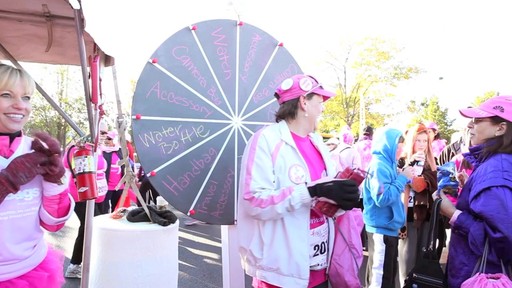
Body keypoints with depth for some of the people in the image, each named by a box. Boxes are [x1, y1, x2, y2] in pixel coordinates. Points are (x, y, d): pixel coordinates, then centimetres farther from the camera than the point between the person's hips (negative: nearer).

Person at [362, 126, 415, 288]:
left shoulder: (388, 164, 10)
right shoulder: (379, 165, -19)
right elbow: (382, 198, -27)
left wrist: (403, 177, 3)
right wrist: (403, 178, -18)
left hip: (389, 227, 10)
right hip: (382, 228, -10)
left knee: (389, 273, 21)